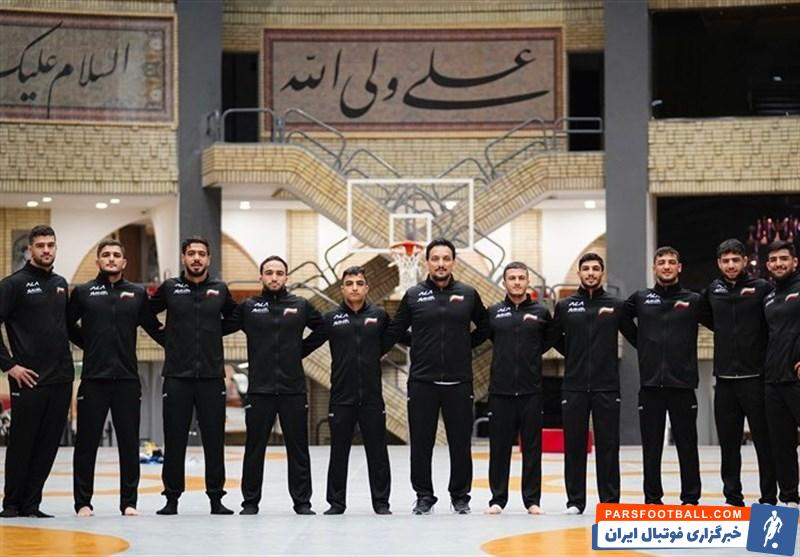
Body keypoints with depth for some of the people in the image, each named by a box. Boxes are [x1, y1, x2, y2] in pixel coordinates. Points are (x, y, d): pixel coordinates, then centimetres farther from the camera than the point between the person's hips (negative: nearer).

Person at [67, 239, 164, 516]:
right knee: (86, 443, 2)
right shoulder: (83, 293, 5)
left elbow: (154, 328, 15)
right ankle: (83, 502, 9)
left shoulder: (137, 294, 9)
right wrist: (91, 345, 9)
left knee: (129, 444, 4)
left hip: (128, 379, 1)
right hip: (93, 378, -1)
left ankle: (129, 502, 11)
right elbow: (67, 325, 13)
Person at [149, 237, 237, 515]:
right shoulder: (169, 288, 3)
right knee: (174, 440, 2)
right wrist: (166, 337, 10)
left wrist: (215, 333, 13)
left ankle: (216, 497, 9)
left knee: (214, 440, 2)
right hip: (177, 376, -1)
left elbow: (235, 317, 22)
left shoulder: (220, 289, 6)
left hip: (212, 376, 1)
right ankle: (172, 498, 9)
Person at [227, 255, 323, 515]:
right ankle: (250, 501, 11)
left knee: (298, 449, 5)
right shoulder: (248, 307, 4)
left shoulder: (301, 306, 6)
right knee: (255, 449, 4)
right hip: (259, 390, -1)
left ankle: (302, 501, 11)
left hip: (293, 389, 1)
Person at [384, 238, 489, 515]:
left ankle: (460, 496, 17)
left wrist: (466, 345, 9)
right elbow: (394, 332, 8)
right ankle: (424, 496, 14)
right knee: (421, 444, 3)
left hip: (459, 382, 0)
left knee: (461, 443, 5)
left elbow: (485, 326, 18)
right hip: (422, 381, 0)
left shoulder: (468, 294, 4)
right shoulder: (413, 295, 3)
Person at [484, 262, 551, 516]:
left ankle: (532, 499, 9)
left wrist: (532, 354, 8)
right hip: (500, 390, 0)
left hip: (531, 390, 0)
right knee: (499, 447, 3)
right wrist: (505, 356, 10)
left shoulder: (541, 313, 5)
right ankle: (498, 499, 10)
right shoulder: (494, 312, 7)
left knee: (532, 447, 2)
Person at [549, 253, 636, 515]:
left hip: (607, 386, -1)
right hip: (574, 387, 1)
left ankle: (610, 500, 6)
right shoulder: (565, 306, 6)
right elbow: (554, 339, 17)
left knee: (608, 445, 1)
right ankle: (575, 500, 8)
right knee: (574, 445, 3)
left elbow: (634, 336, 12)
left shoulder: (616, 305, 4)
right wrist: (575, 357, 11)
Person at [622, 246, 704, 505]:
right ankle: (652, 498, 10)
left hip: (682, 384, -1)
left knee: (687, 445, 3)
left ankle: (691, 498, 9)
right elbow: (623, 318, 22)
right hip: (650, 384, 1)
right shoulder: (640, 299, 8)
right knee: (651, 446, 4)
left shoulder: (694, 300, 4)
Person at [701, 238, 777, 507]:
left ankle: (769, 498, 6)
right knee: (728, 442, 8)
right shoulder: (713, 290, 8)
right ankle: (732, 497, 15)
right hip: (725, 378, 4)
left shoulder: (762, 288, -4)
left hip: (755, 377, -4)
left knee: (764, 440, 0)